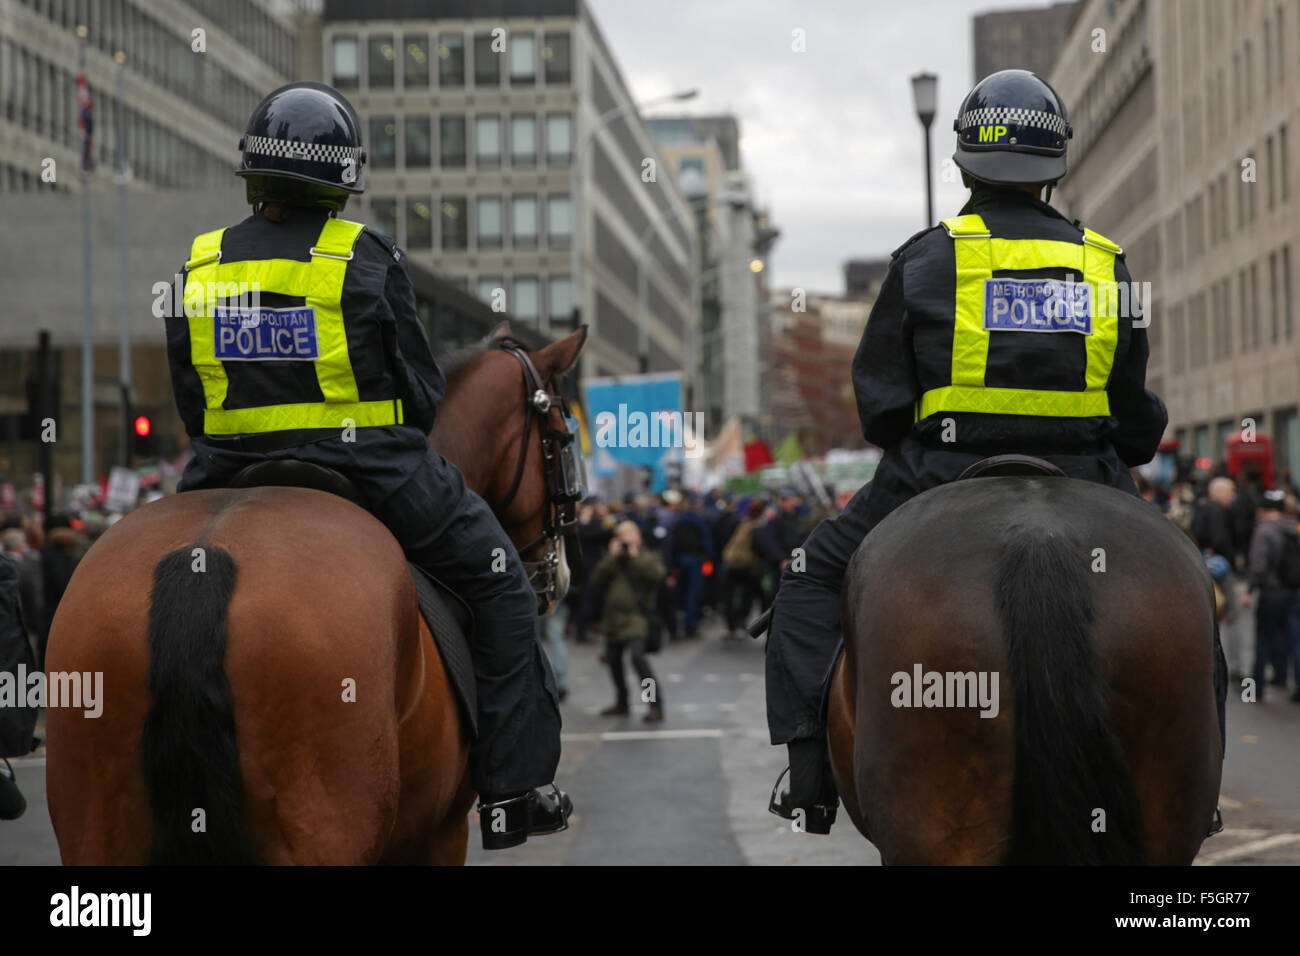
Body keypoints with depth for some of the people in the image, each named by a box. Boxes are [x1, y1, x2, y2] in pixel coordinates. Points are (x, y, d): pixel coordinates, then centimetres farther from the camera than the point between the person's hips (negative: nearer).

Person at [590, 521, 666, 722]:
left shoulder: (647, 556, 5)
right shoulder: (613, 559, 17)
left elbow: (656, 573, -18)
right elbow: (596, 580, 2)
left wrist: (635, 555, -12)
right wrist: (612, 558, -6)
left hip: (636, 617, -6)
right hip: (613, 616, 6)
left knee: (637, 655, -23)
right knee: (613, 660, 12)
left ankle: (655, 704, -19)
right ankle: (621, 703, 30)